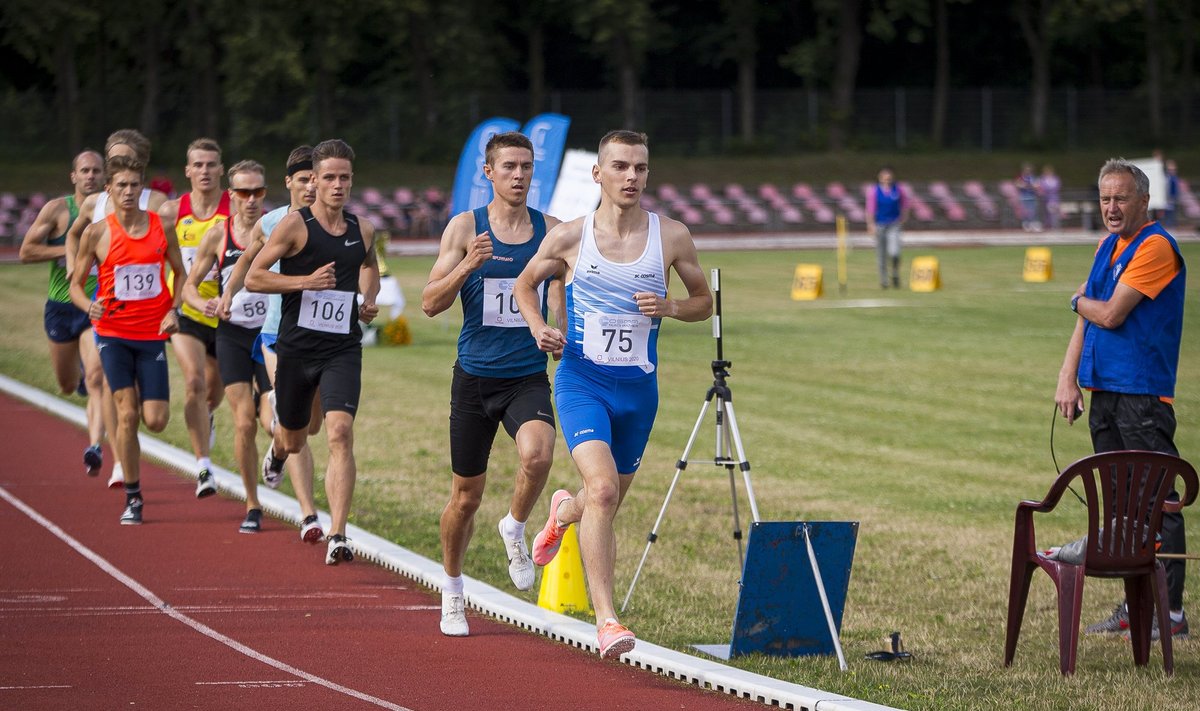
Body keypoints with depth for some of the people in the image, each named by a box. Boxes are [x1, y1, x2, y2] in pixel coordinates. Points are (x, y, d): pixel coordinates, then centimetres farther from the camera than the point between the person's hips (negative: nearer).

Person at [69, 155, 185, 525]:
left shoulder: (162, 227, 1)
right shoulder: (97, 233, -3)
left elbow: (180, 272, 13)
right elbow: (76, 283, 3)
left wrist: (174, 310, -3)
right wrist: (89, 306, -19)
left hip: (153, 334, 2)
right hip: (113, 331, -1)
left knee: (155, 420, -4)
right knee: (127, 413, -10)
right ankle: (133, 497, 1)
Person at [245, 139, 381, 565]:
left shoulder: (362, 231, 6)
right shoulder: (294, 226, -8)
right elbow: (253, 277, -9)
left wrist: (368, 300, 10)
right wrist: (306, 281, -19)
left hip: (343, 350, 1)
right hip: (297, 348, -1)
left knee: (340, 432, -18)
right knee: (294, 440, 14)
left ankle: (337, 536, -21)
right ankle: (277, 448, 56)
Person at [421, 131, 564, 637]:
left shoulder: (551, 231, 3)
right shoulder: (465, 228, -1)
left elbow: (562, 309, 10)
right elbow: (430, 304, -5)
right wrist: (467, 266, -20)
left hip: (529, 377, 0)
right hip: (475, 375, 0)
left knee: (538, 454, -30)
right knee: (466, 496, 7)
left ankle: (515, 529, 0)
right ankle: (452, 594, 29)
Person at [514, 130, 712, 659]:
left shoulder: (671, 237, -3)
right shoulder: (569, 238, -5)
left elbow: (704, 301, 10)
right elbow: (525, 284, 13)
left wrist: (671, 308, -12)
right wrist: (538, 328, -7)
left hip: (638, 389, 3)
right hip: (582, 381, -3)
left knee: (607, 501, 18)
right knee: (602, 487, -24)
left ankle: (564, 514, 57)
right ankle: (605, 620, -23)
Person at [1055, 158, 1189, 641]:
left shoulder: (1155, 247, -12)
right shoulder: (1109, 246, 15)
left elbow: (1111, 314, -17)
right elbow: (1086, 318, 17)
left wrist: (1081, 301, 4)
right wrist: (1068, 378, 8)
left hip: (1143, 394, -9)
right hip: (1105, 391, 9)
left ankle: (1171, 612, -8)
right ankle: (1135, 605, 17)